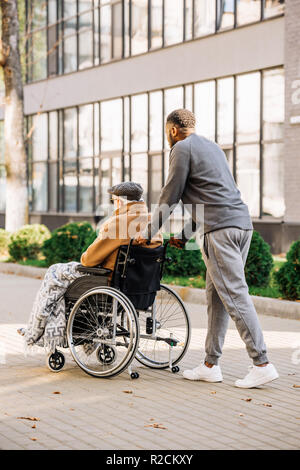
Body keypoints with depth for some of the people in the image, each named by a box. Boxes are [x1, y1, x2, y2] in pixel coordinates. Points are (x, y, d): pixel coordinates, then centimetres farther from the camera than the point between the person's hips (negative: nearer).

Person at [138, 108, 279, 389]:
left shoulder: (182, 148, 0)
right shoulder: (212, 147, 27)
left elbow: (170, 196, 0)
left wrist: (149, 233, 10)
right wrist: (184, 236, 32)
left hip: (220, 229, -9)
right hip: (242, 222, 9)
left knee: (235, 295, -9)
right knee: (216, 296, 11)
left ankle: (262, 364, -11)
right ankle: (210, 365, 14)